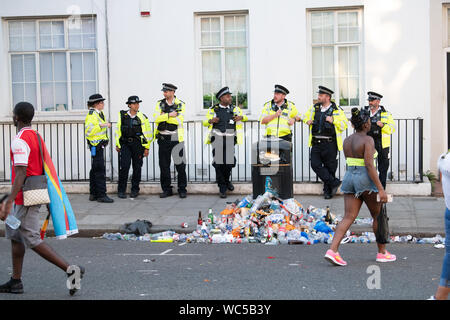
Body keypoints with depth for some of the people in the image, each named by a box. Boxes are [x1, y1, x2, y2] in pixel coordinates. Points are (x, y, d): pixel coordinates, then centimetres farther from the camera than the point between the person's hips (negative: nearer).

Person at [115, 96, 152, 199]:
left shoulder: (142, 117, 1)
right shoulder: (122, 116, 4)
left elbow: (148, 133, 4)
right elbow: (118, 131, 12)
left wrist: (147, 147, 1)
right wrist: (117, 144, 13)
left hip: (138, 145, 0)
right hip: (125, 144, 0)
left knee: (137, 168, 5)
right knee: (124, 166, -8)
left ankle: (135, 190, 18)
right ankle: (121, 190, 0)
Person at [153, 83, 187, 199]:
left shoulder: (180, 104, -1)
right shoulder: (160, 104, 8)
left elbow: (179, 120, -14)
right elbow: (156, 118, -7)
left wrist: (163, 117, -10)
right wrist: (169, 115, -16)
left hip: (176, 138, -3)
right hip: (163, 138, 3)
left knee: (180, 165, -2)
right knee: (164, 165, 7)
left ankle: (182, 189, 8)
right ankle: (166, 189, 16)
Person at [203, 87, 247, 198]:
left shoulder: (235, 109, 13)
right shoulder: (213, 110, 8)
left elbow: (245, 117, 26)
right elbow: (205, 123, 15)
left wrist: (241, 117, 2)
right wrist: (210, 120, -7)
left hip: (230, 139, 1)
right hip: (217, 139, -1)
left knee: (229, 163, -5)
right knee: (219, 163, -6)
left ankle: (227, 180, 24)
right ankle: (222, 187, 5)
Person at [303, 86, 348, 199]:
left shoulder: (337, 110, -1)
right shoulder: (315, 108, 11)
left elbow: (344, 125, -4)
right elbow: (306, 116, 28)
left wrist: (333, 120, -17)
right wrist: (308, 121, 6)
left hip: (330, 144, -4)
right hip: (316, 143, 4)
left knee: (329, 167, 3)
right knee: (315, 165, -8)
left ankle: (328, 190, 17)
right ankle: (334, 182, 1)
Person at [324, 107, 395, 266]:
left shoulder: (347, 141, 9)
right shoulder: (368, 140, -13)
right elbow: (369, 165, -20)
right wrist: (381, 189, -20)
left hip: (349, 176, 6)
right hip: (366, 179, -6)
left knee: (348, 217, 3)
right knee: (378, 216, 12)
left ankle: (332, 250, -13)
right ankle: (382, 252, 22)